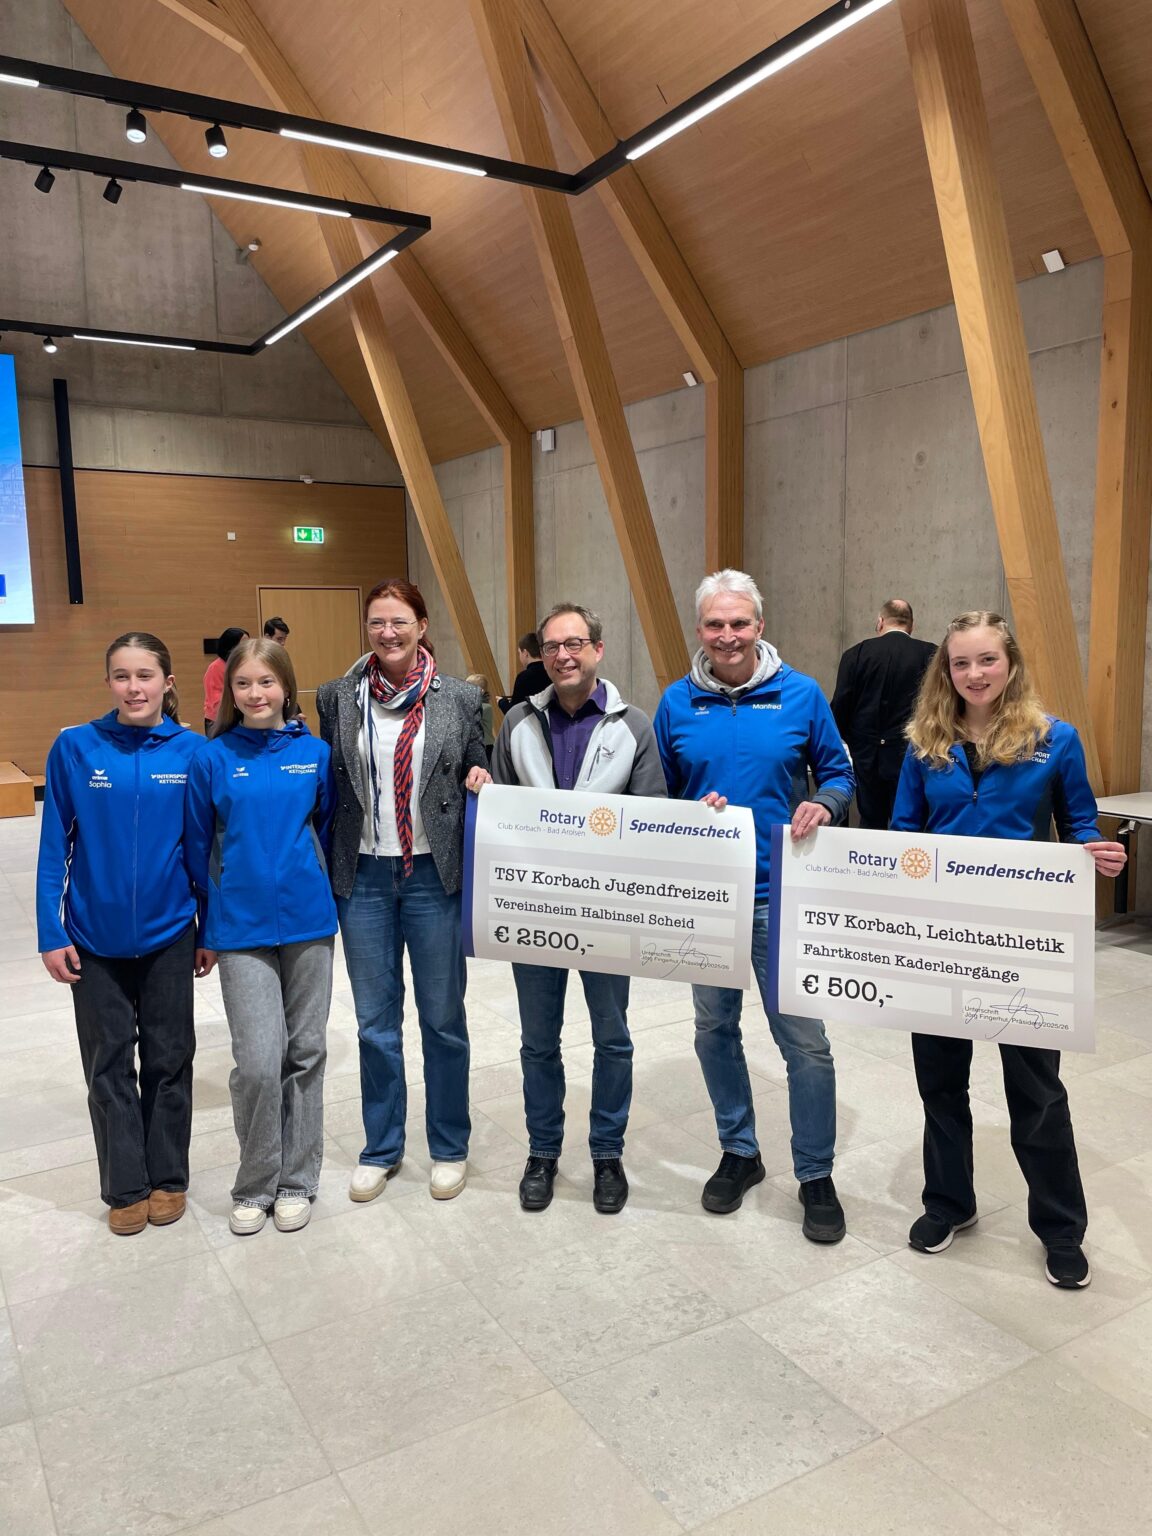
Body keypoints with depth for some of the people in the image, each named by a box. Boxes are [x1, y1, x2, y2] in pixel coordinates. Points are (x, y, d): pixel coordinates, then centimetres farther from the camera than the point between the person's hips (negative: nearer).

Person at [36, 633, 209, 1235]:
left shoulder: (192, 751, -8)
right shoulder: (75, 748, -8)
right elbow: (54, 845, -4)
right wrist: (51, 934, -5)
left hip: (168, 936, 0)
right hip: (95, 938, 0)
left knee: (168, 1060, 13)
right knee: (109, 1066, 12)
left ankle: (168, 1178, 32)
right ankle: (125, 1187, 29)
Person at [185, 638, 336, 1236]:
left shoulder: (315, 753, 0)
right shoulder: (213, 759, -2)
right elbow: (198, 848, 4)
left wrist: (319, 892, 10)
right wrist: (209, 926, 7)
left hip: (308, 921, 1)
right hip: (241, 929, -1)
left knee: (304, 1053, 10)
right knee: (258, 1061, -5)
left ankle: (296, 1181, 27)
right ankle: (255, 1186, 18)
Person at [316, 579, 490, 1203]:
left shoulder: (458, 697, -1)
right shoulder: (336, 698, 3)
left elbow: (476, 772, 10)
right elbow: (325, 783, 10)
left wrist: (479, 779, -14)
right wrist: (322, 872, 3)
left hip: (434, 875, -1)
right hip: (363, 877, 2)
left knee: (443, 1018, 9)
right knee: (375, 1021, 12)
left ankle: (449, 1148, 27)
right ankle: (380, 1150, 30)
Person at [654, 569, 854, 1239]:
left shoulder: (801, 695, -2)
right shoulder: (678, 702, 3)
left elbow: (839, 774, 5)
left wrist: (822, 806, -16)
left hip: (781, 890, -2)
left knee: (804, 1038, 0)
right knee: (715, 1028, 14)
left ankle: (816, 1174, 20)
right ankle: (739, 1151, 35)